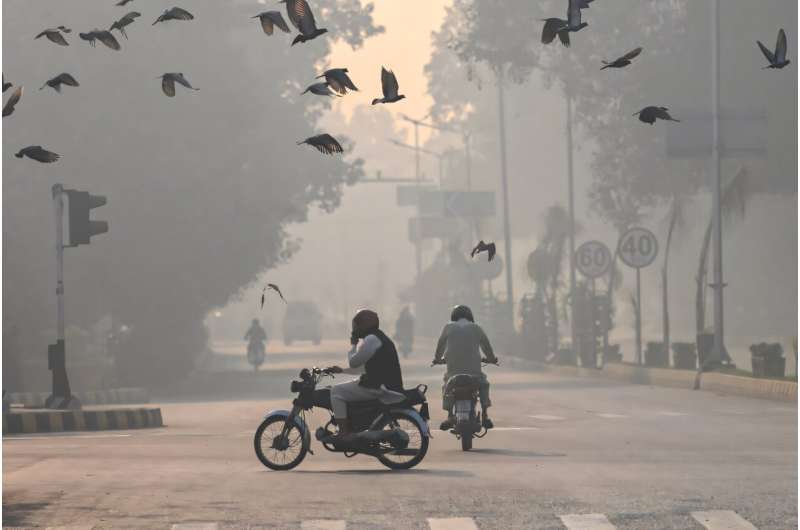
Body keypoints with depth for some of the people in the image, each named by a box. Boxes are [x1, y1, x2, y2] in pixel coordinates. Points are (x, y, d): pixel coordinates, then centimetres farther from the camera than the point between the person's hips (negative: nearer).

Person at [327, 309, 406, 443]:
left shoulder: (371, 339, -13)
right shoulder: (379, 337, 21)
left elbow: (353, 362, -12)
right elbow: (363, 366, 27)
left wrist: (353, 345, 5)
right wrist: (342, 370, 22)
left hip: (378, 387, -11)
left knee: (336, 391, -8)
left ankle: (344, 433, -14)